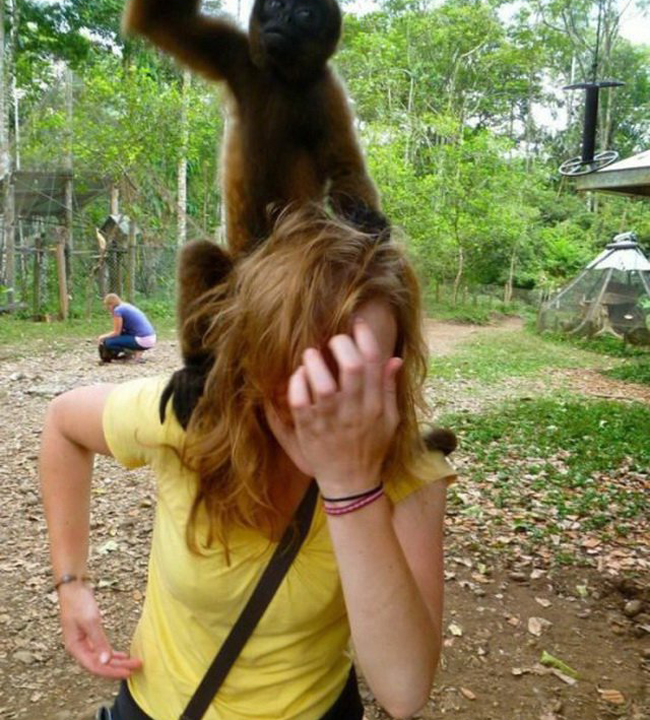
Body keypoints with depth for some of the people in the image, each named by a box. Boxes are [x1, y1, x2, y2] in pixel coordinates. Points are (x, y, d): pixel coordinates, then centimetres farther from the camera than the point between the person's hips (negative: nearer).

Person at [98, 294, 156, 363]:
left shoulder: (118, 310, -6)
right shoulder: (128, 306, 21)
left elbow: (116, 332, -2)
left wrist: (103, 337, 13)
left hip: (143, 341, -9)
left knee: (108, 343, -3)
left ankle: (135, 352, -4)